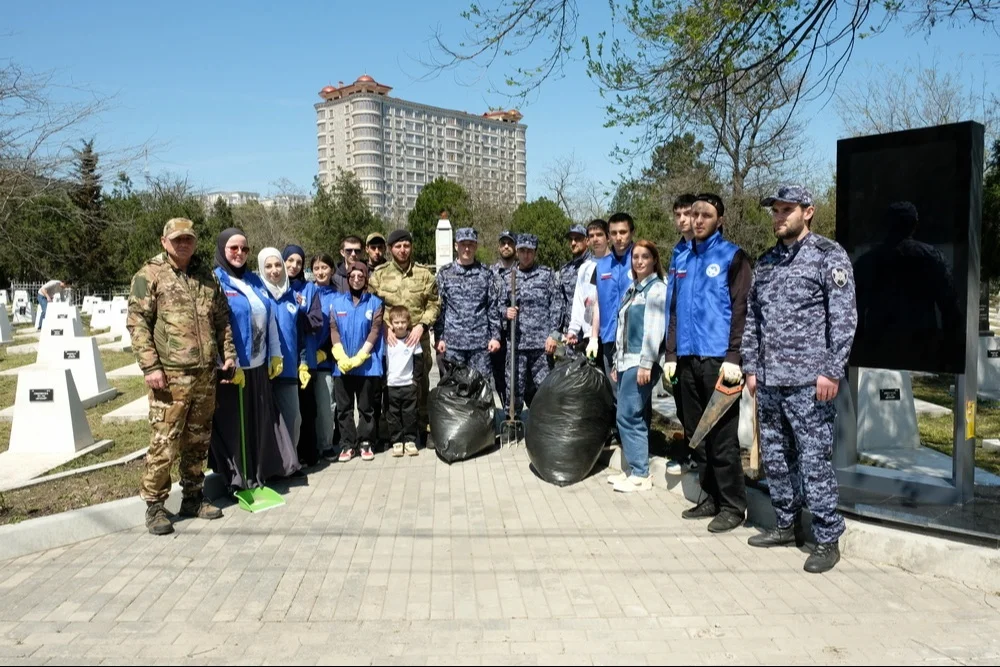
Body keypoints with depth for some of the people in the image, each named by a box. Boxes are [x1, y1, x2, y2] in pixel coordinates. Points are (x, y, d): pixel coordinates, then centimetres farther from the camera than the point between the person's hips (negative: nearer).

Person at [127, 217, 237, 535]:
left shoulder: (206, 275, 15)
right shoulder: (149, 275, -2)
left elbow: (222, 318, 20)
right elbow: (137, 322, -8)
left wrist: (228, 353, 12)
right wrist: (150, 366, -15)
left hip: (206, 373, 6)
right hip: (170, 375, -5)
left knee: (198, 441, 13)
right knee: (164, 443, -4)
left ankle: (193, 497, 26)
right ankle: (154, 505, 10)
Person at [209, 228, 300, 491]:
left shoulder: (255, 281, 13)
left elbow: (270, 319, 14)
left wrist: (275, 355, 10)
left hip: (258, 364, 7)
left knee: (260, 420, 13)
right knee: (234, 423, 2)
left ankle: (259, 473, 25)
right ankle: (237, 479, 14)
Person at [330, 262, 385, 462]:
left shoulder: (375, 302, 2)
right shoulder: (337, 302, 7)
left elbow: (375, 332, -4)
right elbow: (334, 331, 2)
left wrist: (358, 358, -12)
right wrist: (342, 358, -11)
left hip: (367, 365, -2)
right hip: (342, 365, 2)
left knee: (366, 407, 7)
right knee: (344, 407, 7)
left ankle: (365, 442, 17)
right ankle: (347, 444, 16)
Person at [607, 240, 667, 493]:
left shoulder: (658, 288, -6)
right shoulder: (632, 289, 19)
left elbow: (655, 329, -15)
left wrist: (646, 364, -20)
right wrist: (617, 362, 19)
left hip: (642, 361, -8)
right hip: (627, 361, 8)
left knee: (628, 416, -9)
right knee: (637, 418, 10)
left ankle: (641, 475, -3)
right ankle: (634, 470, 15)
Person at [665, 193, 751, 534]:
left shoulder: (732, 256, -2)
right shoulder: (685, 258, 16)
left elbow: (740, 308, -9)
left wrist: (733, 357, -17)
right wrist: (671, 355, 12)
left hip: (717, 359, -6)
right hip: (687, 359, 6)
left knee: (723, 438, -2)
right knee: (697, 435, 12)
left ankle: (733, 505, 10)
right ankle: (710, 498, 24)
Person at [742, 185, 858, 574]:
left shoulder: (828, 255, -3)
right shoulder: (766, 261, 15)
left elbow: (844, 318, -9)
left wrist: (831, 372, -15)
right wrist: (751, 368, 12)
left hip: (808, 381, -6)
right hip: (768, 381, 7)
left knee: (814, 461, -2)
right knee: (774, 458, 13)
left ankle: (827, 539, 11)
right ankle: (786, 525, 28)